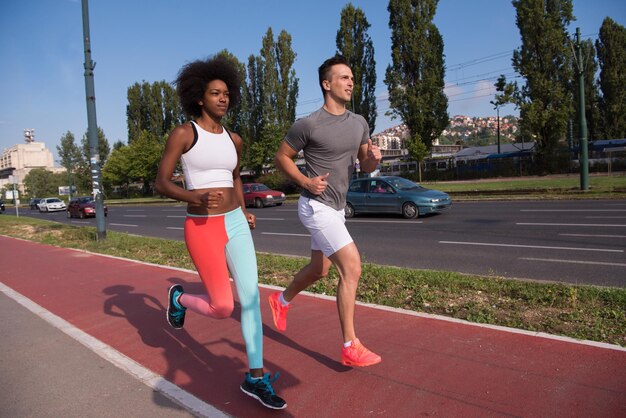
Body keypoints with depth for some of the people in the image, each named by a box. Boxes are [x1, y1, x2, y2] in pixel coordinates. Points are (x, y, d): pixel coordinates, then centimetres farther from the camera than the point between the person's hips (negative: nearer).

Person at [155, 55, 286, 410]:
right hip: (203, 228, -5)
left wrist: (244, 213, 11)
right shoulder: (183, 133, -6)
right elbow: (161, 183, -7)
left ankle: (256, 377, 12)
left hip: (235, 224, 5)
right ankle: (180, 298, 30)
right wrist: (197, 198, -26)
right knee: (223, 307, -6)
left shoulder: (234, 140, 10)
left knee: (251, 298, -1)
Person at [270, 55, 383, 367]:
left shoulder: (359, 124, 6)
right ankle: (350, 347, -4)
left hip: (336, 207, 8)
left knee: (319, 269, 21)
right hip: (316, 206, -8)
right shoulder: (308, 125, -14)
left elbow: (365, 167, 12)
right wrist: (306, 182, -18)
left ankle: (281, 301, 48)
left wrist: (373, 159, -12)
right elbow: (281, 157, -4)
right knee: (352, 267, -15)